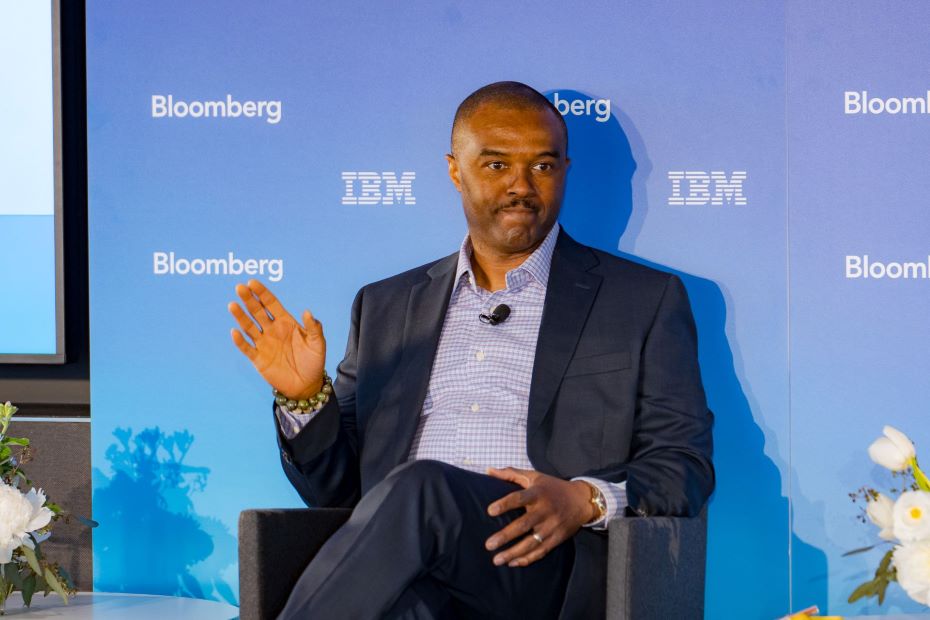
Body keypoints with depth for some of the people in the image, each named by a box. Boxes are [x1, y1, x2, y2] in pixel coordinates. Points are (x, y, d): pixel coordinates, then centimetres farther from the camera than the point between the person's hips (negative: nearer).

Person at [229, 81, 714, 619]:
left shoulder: (645, 300, 15)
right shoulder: (387, 307, 25)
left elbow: (686, 466, 8)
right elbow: (339, 487, 24)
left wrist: (585, 499, -14)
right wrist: (306, 399, 3)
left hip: (545, 568, -1)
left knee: (418, 489, -35)